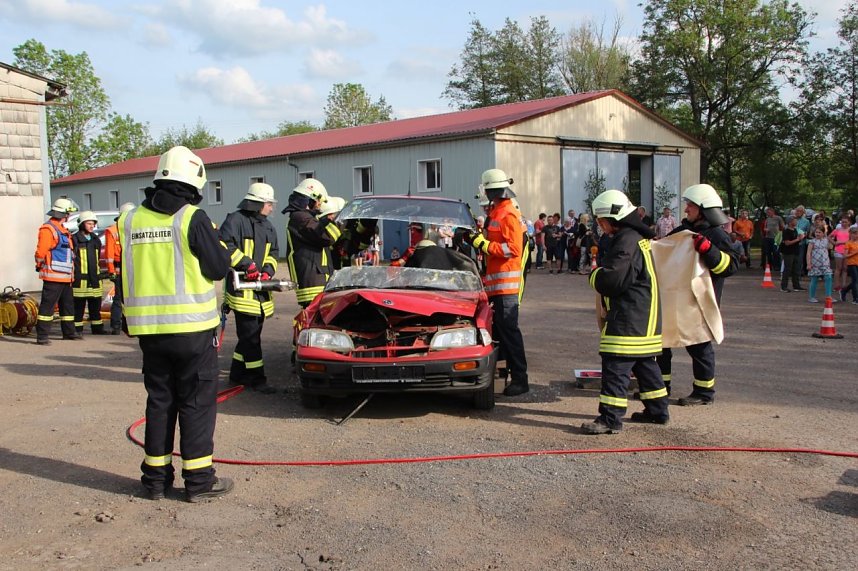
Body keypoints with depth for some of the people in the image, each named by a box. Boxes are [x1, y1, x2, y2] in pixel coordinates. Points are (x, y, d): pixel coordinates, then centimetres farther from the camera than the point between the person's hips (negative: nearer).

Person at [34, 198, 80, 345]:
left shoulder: (63, 229, 19)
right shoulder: (48, 229, -11)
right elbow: (41, 251, -17)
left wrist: (71, 272, 19)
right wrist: (41, 266, -5)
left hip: (65, 276, 10)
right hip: (53, 276, -10)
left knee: (68, 305, 17)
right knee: (47, 305, -8)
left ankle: (69, 332, 27)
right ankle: (42, 336, -7)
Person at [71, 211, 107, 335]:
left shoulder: (95, 239, 17)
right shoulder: (75, 239, -4)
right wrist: (72, 274, -11)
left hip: (94, 278, 6)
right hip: (80, 278, -6)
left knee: (96, 304, 10)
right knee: (79, 305, -2)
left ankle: (97, 327, 18)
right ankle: (77, 329, 4)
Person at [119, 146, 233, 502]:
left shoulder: (131, 219, 5)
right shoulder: (192, 218, -12)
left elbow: (128, 272, 10)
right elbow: (219, 268, -7)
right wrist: (217, 242, 9)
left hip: (148, 328, 5)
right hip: (191, 326, -5)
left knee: (159, 400, 15)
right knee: (197, 402, 4)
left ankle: (156, 477, 21)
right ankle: (199, 480, 8)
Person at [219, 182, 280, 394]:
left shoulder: (268, 227, 19)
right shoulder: (236, 220, -7)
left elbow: (273, 253, 20)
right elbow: (224, 245, -17)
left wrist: (267, 271, 0)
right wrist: (247, 264, -20)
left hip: (261, 289, 9)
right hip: (242, 287, -8)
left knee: (250, 334, 14)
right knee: (250, 335, -7)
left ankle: (238, 373, 26)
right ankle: (257, 378, -2)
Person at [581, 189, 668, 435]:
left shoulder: (626, 241, -18)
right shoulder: (638, 237, 16)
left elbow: (612, 279, -23)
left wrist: (594, 275, -4)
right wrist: (601, 273, 9)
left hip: (629, 319, -11)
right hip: (645, 319, 11)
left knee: (615, 366, -9)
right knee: (644, 363, 19)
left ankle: (610, 418, -9)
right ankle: (657, 410, 28)